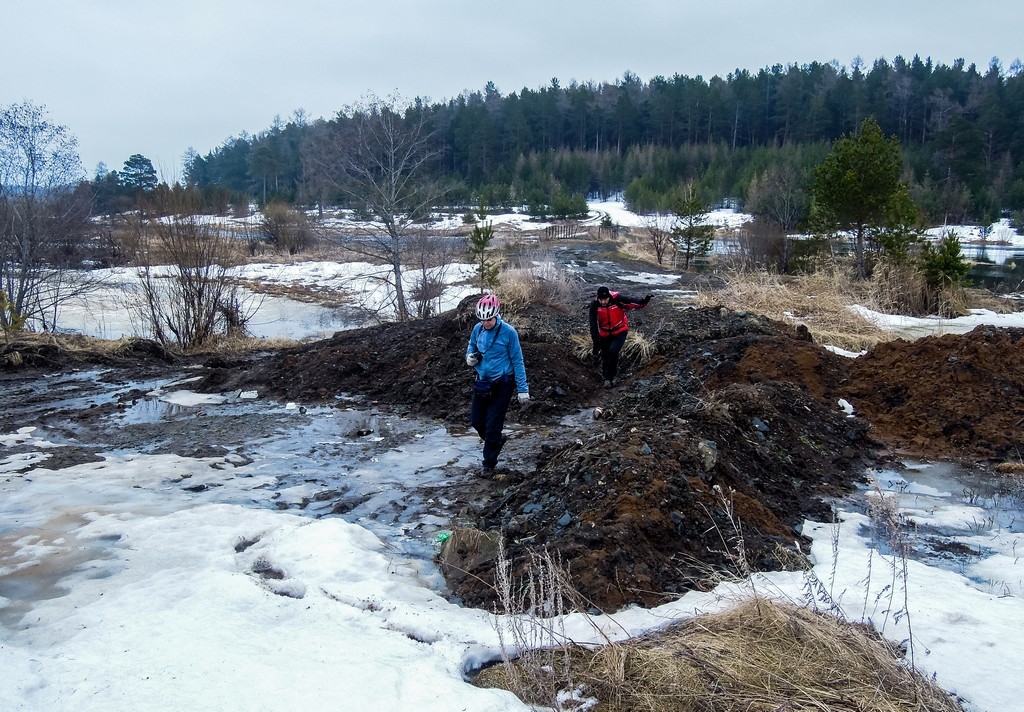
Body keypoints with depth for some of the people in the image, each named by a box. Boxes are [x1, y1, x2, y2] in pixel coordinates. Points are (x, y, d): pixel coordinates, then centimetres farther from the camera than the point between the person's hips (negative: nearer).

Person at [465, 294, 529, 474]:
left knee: (493, 425, -1)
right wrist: (470, 358, -9)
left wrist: (523, 389, -11)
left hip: (502, 384, -5)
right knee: (476, 421, 8)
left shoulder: (508, 332, -17)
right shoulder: (477, 329, -3)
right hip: (482, 382, 5)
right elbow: (471, 348, 16)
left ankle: (489, 462, 18)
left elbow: (517, 361, -11)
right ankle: (495, 441, 38)